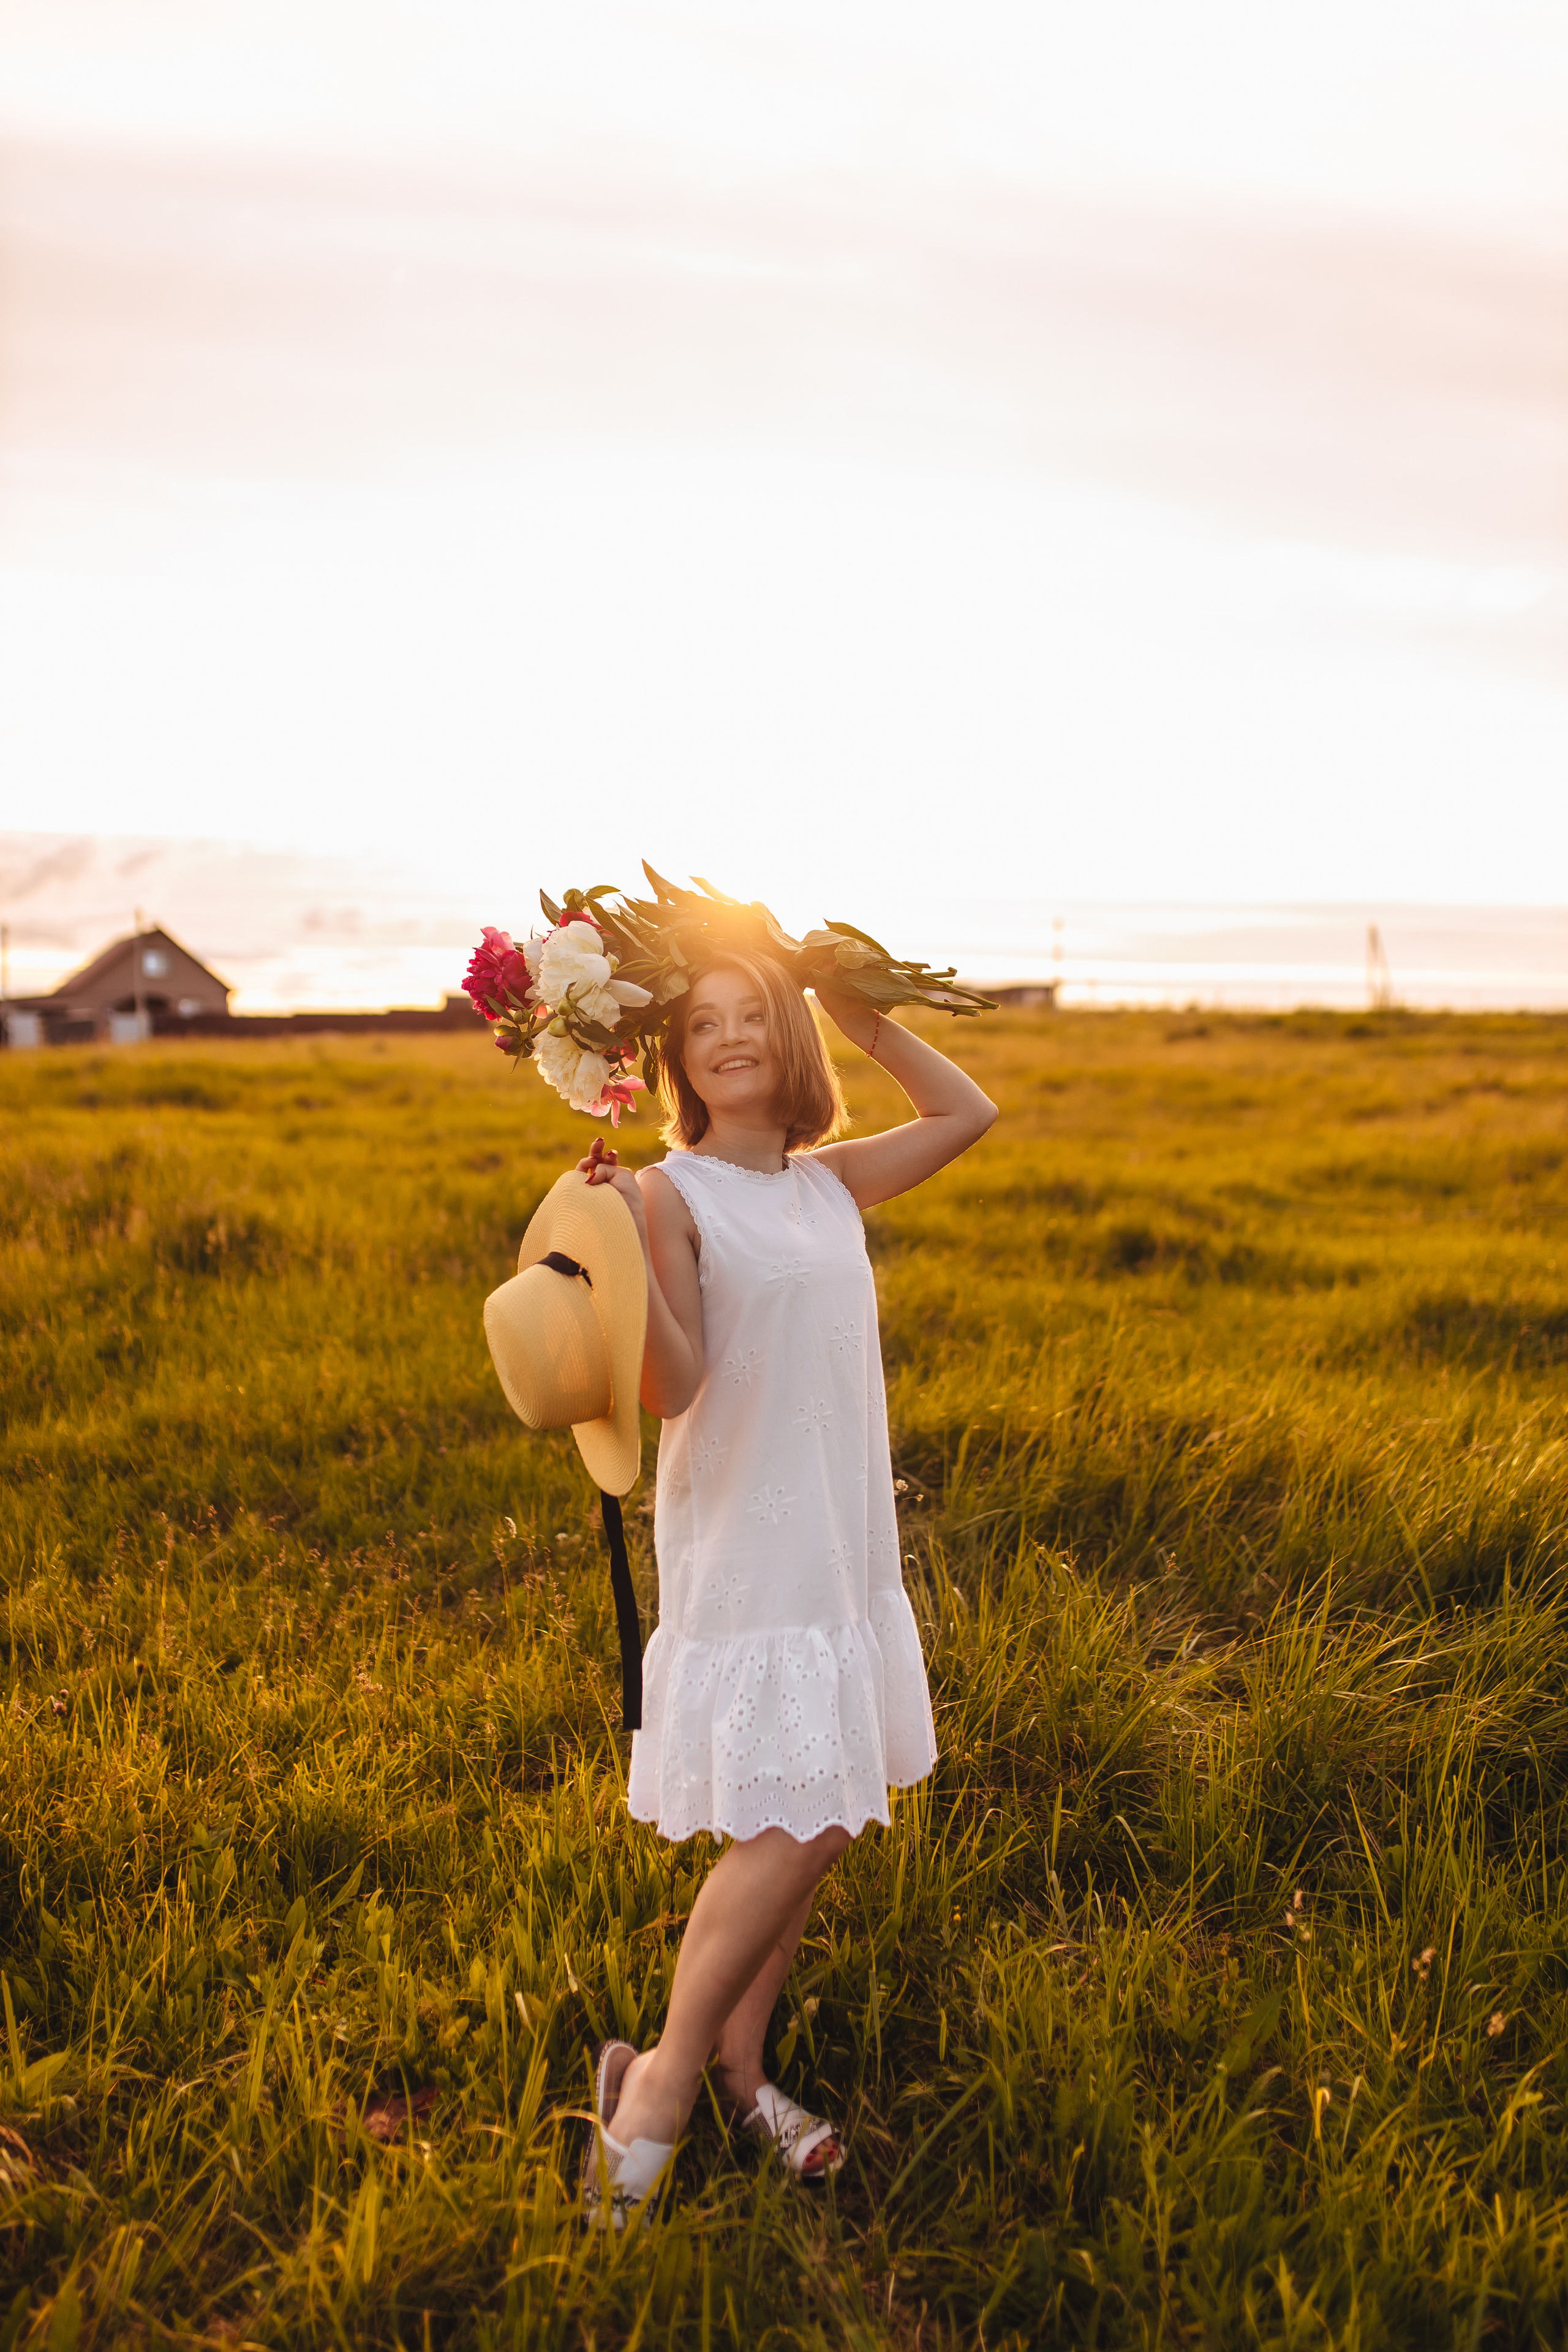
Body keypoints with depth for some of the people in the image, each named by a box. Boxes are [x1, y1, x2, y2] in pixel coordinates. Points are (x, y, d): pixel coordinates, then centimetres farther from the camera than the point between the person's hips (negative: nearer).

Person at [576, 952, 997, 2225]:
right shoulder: (673, 1193, -9)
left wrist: (863, 1013, 11)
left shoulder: (833, 1181, 9)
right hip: (743, 1554, -6)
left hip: (846, 1545, 7)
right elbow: (674, 1387, -16)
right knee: (790, 1828, -8)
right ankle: (660, 2083, 11)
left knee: (814, 1826, 12)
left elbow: (969, 1114, 18)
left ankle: (737, 2060, 28)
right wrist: (624, 1252, -31)